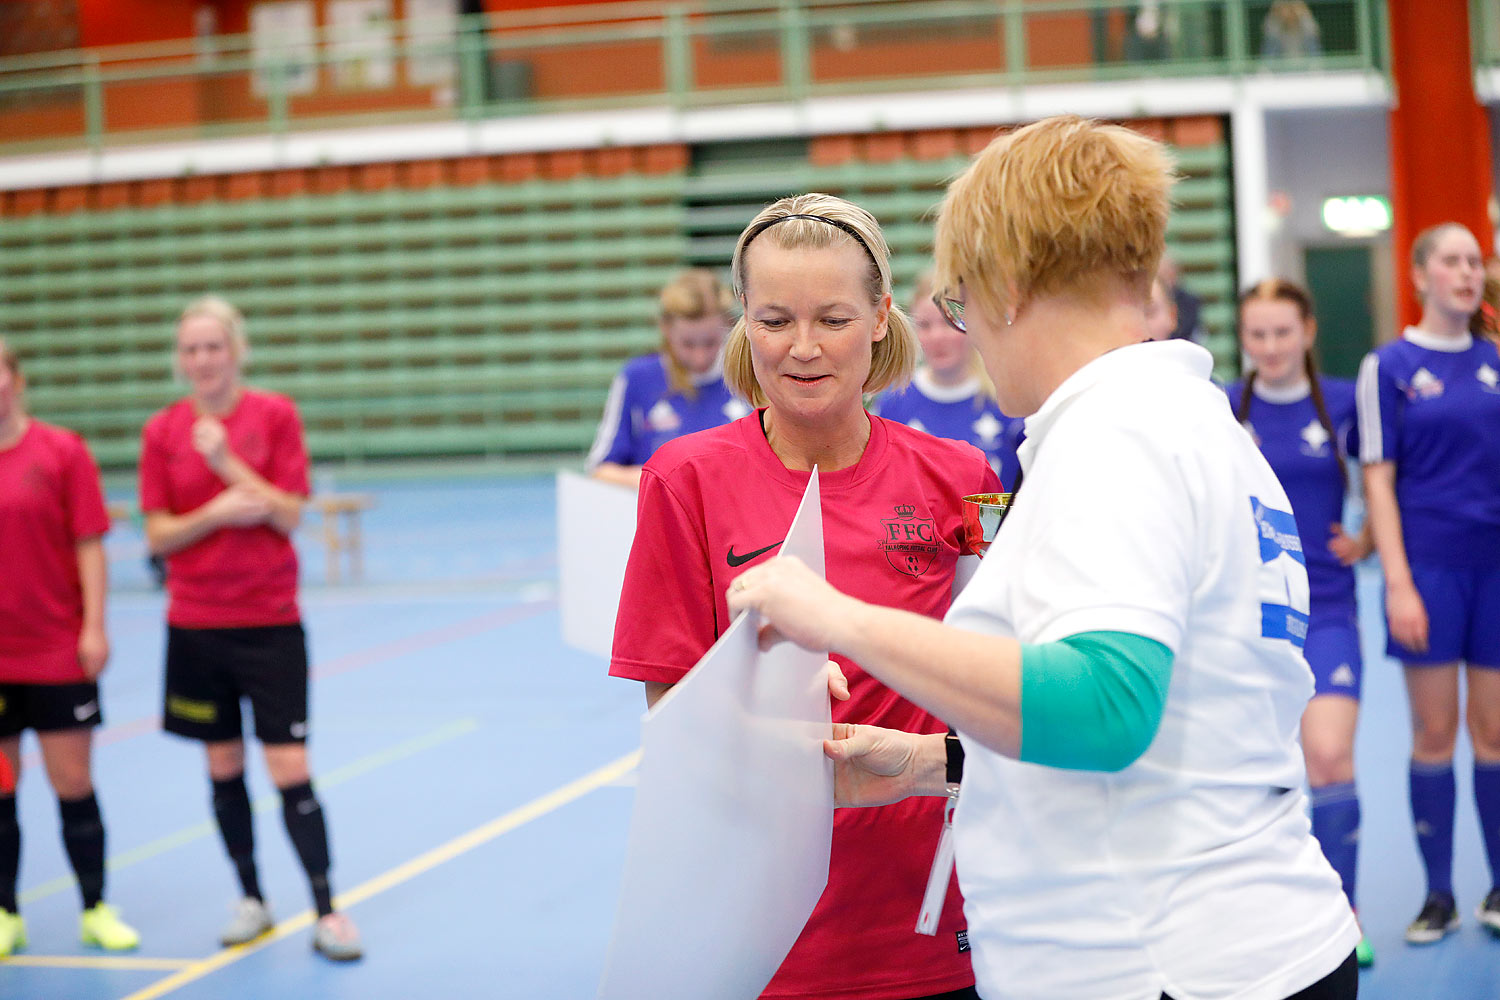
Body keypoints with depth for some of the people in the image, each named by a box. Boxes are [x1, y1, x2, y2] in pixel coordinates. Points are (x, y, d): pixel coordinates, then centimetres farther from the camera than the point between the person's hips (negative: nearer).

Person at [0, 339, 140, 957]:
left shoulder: (61, 451, -2)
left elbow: (90, 546, -3)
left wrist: (94, 627, -9)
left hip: (59, 651, -2)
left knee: (73, 783, 3)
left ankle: (95, 911, 14)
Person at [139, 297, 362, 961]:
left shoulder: (275, 415, -3)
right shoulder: (162, 432, 2)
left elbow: (289, 514, -10)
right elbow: (158, 535, 0)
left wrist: (227, 463, -18)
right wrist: (217, 513, -16)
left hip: (270, 620, -2)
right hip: (195, 624, 2)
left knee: (291, 770, -6)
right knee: (223, 768, 9)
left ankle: (327, 912, 3)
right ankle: (252, 902, 24)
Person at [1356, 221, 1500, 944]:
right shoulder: (1388, 367, -1)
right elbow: (1378, 480, -3)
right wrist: (1398, 583, -11)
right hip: (1430, 564, -3)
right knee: (1434, 732, 2)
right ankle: (1438, 893, 13)